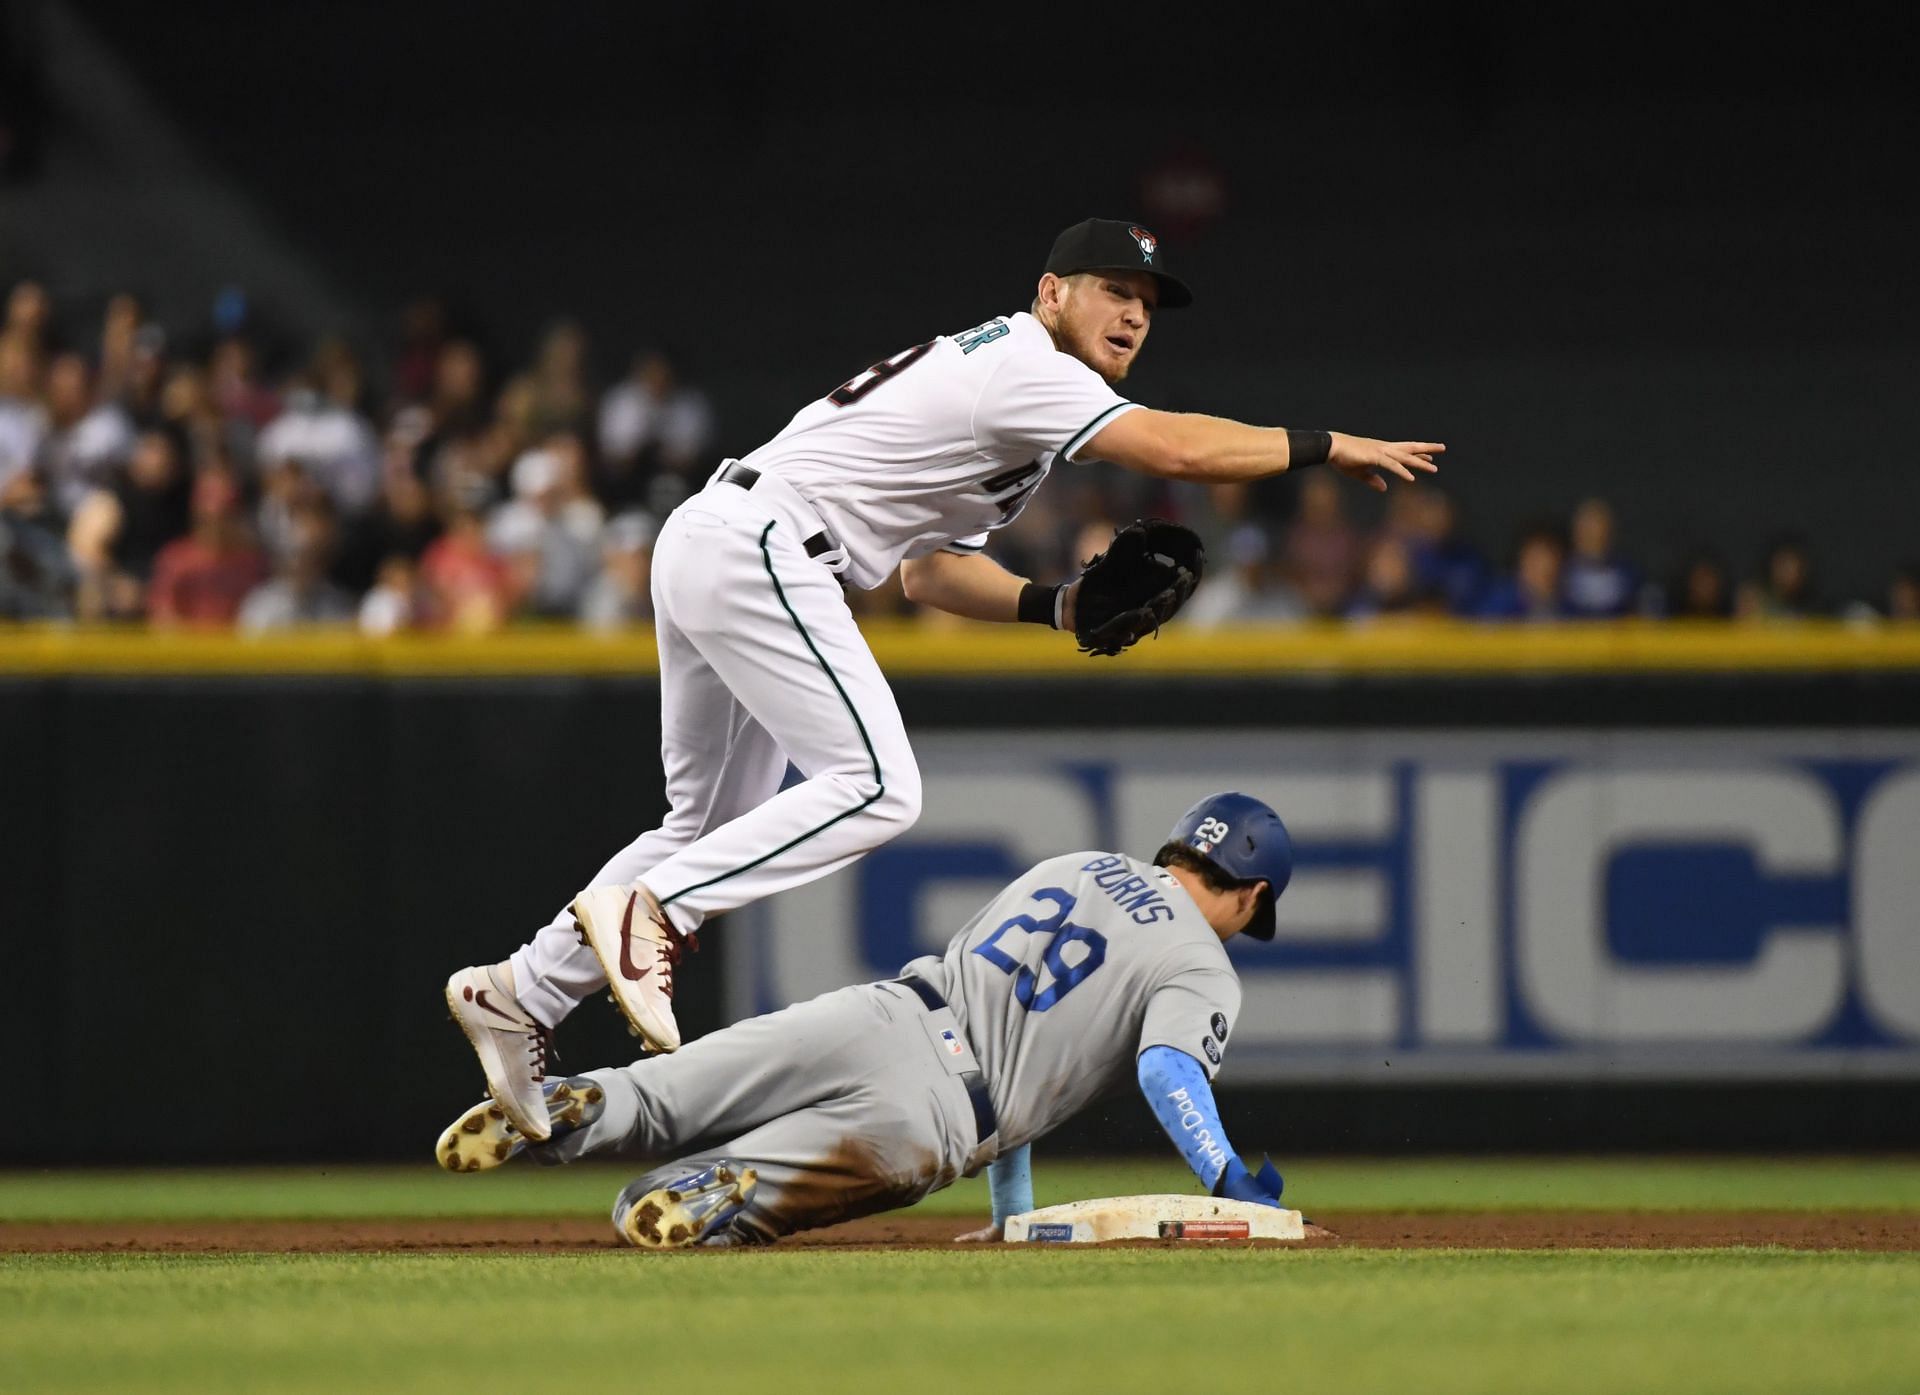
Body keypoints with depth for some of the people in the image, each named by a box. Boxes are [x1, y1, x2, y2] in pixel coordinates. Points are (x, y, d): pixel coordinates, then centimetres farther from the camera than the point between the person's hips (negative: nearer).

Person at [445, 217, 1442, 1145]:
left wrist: (1054, 604, 12)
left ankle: (521, 993, 14)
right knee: (876, 789, -17)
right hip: (757, 550, -11)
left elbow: (928, 571, 25)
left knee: (719, 827, 15)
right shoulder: (1021, 365, -9)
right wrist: (1325, 448, -12)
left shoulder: (980, 374, 23)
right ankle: (644, 908, -20)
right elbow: (1175, 449, -21)